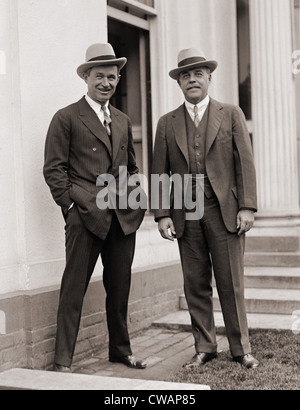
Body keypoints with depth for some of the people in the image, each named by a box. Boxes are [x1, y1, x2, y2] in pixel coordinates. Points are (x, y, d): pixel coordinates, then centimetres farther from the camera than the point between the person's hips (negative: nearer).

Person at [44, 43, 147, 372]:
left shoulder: (123, 121, 19)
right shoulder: (66, 118, 1)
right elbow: (54, 169, -3)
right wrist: (71, 205, -10)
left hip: (124, 217, 6)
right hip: (85, 216, -5)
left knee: (120, 288, 12)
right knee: (74, 289, -2)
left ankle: (120, 350, 27)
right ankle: (63, 361, 6)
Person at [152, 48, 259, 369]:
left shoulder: (231, 115, 7)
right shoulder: (167, 123, 11)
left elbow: (245, 164, 2)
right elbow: (160, 173, 8)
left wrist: (247, 207, -7)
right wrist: (162, 215, -2)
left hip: (225, 212, -2)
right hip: (185, 216, 2)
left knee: (231, 284, 1)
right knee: (195, 285, 6)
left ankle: (241, 349, 14)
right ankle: (204, 348, 17)